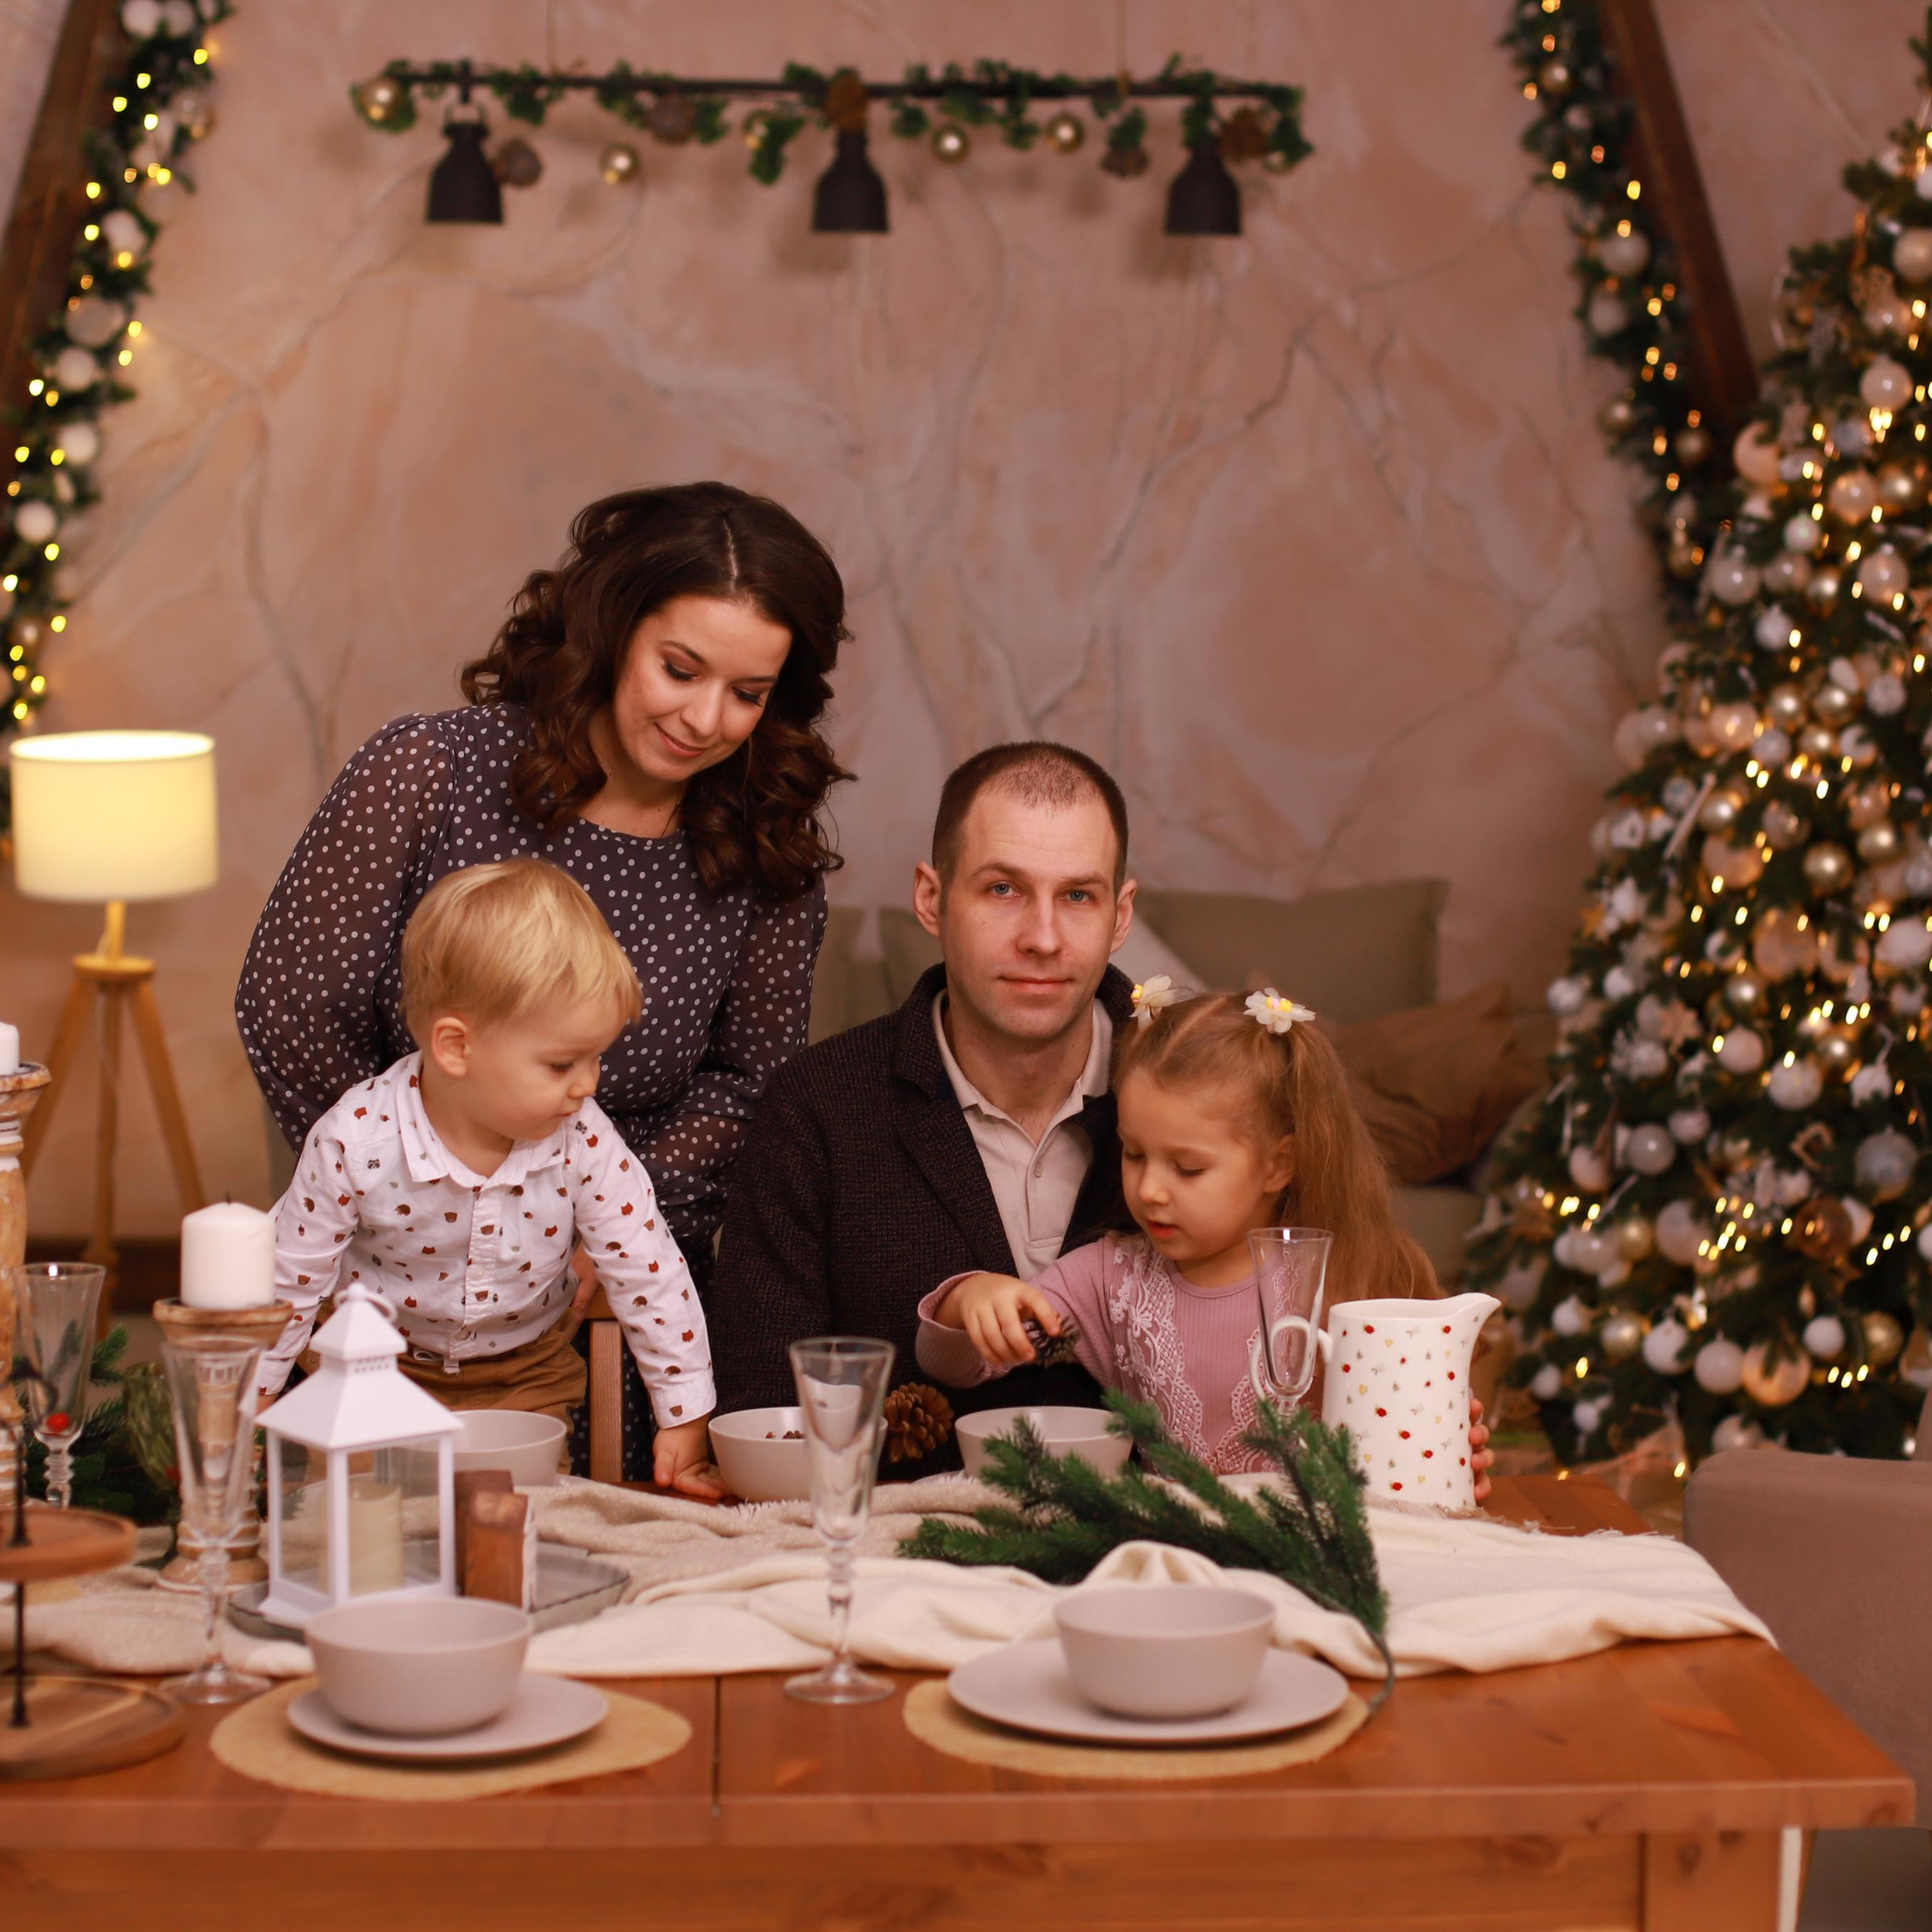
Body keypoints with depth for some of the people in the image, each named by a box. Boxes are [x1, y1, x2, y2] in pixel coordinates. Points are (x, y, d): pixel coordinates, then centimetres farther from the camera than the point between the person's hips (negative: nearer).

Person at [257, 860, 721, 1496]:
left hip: (527, 1377, 1)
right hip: (381, 1369, -1)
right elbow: (289, 1282, -11)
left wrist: (686, 1421, -7)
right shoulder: (355, 1141, -24)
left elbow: (650, 1275, -10)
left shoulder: (583, 1140, -20)